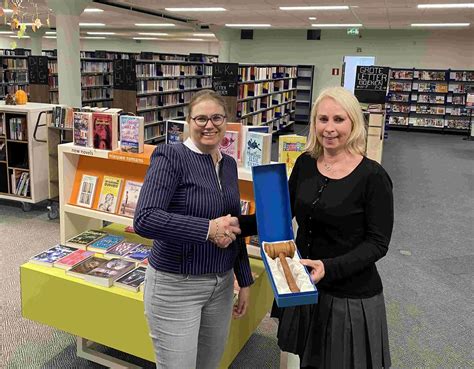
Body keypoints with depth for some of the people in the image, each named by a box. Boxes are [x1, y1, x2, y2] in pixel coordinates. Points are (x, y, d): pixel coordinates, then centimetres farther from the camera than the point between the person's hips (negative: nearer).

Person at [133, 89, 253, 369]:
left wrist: (245, 281, 14)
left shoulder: (229, 164, 7)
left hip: (221, 283, 7)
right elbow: (144, 220, -26)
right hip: (175, 285, -6)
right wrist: (208, 228, -28)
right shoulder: (170, 156, -14)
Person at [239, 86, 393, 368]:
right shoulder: (305, 163, -1)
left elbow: (378, 243, -13)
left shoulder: (373, 176, -16)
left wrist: (329, 268, -27)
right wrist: (237, 225, -6)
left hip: (351, 297, -4)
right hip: (304, 287, 5)